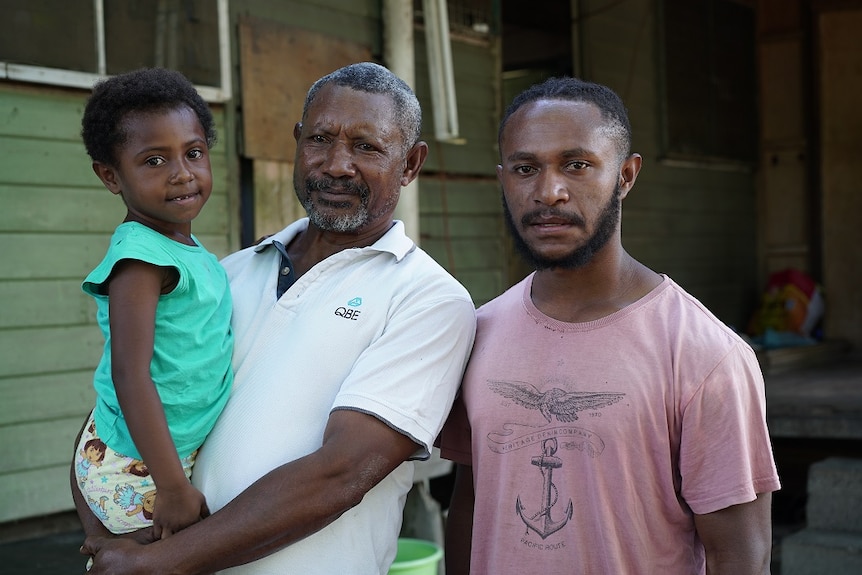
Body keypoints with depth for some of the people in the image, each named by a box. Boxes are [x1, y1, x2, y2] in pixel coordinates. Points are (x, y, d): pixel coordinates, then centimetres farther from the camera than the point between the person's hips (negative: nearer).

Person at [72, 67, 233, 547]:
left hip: (180, 454, 8)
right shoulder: (140, 256, -21)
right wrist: (173, 488, -26)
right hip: (136, 474, -8)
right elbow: (130, 374, -26)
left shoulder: (190, 251, 6)